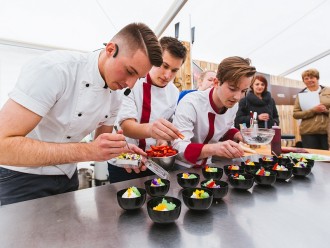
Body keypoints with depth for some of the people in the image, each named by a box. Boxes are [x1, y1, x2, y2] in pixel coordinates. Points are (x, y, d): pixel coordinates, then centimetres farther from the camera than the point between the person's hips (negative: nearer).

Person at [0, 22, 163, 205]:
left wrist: (121, 150, -17)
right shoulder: (53, 68, -27)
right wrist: (87, 152, -36)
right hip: (22, 178, -6)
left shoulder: (115, 95, -7)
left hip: (68, 177, 6)